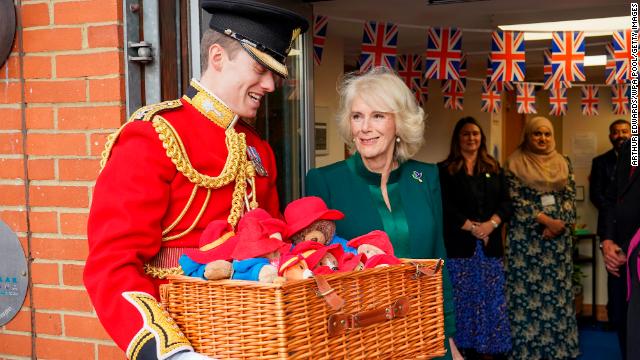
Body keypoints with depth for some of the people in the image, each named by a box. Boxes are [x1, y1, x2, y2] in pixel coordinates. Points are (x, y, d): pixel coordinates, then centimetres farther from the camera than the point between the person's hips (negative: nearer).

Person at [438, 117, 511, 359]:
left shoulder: (494, 169, 15)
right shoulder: (445, 170, 4)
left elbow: (506, 203, 7)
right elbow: (445, 207, -6)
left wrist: (491, 223, -11)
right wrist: (471, 227, -13)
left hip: (490, 245, 3)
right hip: (460, 246, -3)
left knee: (494, 301, 1)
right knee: (464, 302, -2)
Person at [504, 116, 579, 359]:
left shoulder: (563, 163, 10)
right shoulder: (515, 163, -2)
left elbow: (570, 196, 5)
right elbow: (516, 199, -8)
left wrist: (560, 223, -11)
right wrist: (546, 220, -15)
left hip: (558, 234, 4)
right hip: (526, 236, -4)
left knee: (558, 288, 7)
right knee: (527, 290, -2)